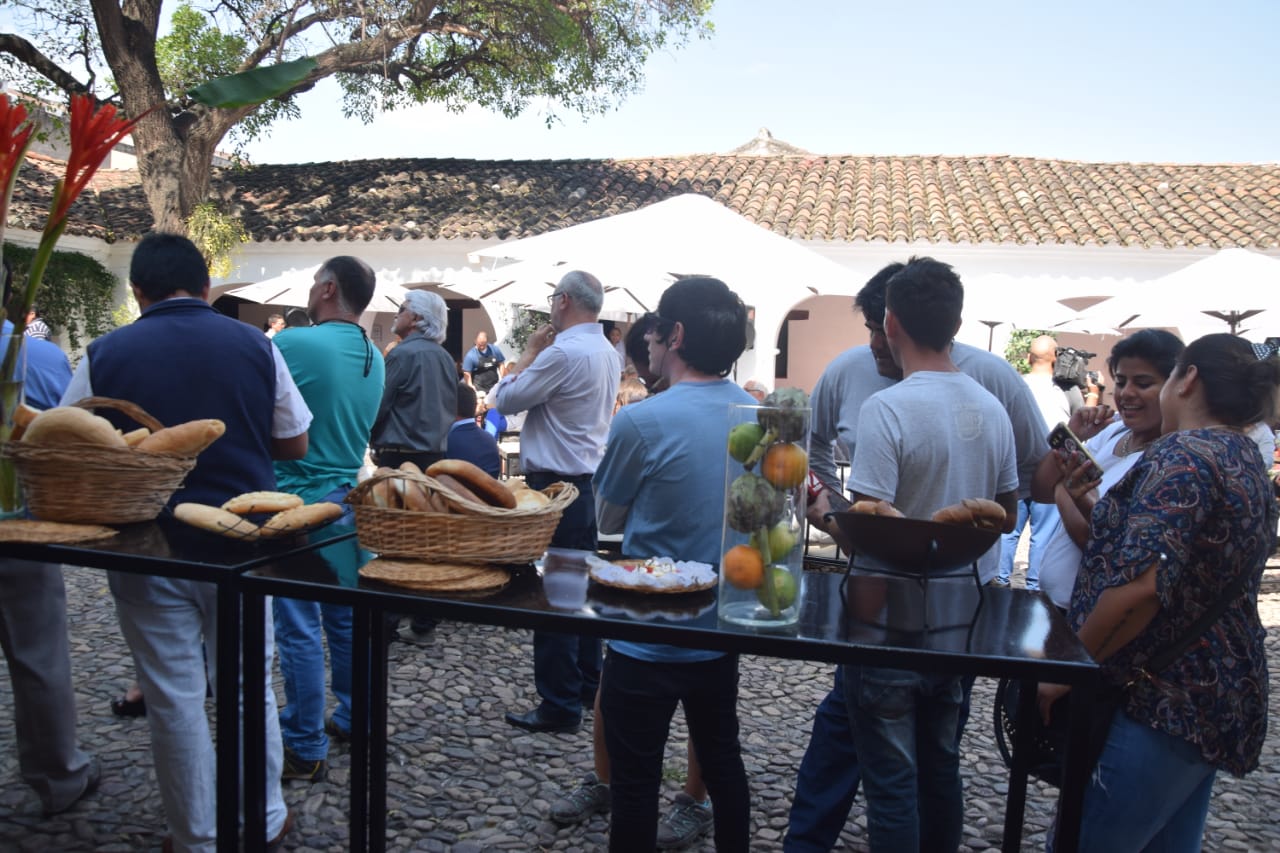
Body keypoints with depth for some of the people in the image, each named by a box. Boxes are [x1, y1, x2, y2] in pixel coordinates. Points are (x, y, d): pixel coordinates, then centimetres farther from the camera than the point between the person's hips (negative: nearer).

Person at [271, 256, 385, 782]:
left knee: (299, 630, 1)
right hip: (347, 498, 7)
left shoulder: (292, 345, -16)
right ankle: (353, 719, 29)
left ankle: (305, 749, 10)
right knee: (345, 618, 17)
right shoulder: (375, 359, 7)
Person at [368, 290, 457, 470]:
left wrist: (375, 445, 7)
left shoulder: (403, 353, -13)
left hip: (401, 457, -8)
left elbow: (377, 406, -9)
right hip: (437, 455, 8)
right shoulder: (445, 357, 10)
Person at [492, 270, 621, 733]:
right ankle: (587, 683, 31)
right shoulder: (608, 353, 10)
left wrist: (530, 352, -1)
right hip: (588, 479, 10)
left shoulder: (563, 353, -20)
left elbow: (506, 399, -13)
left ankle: (560, 705, 7)